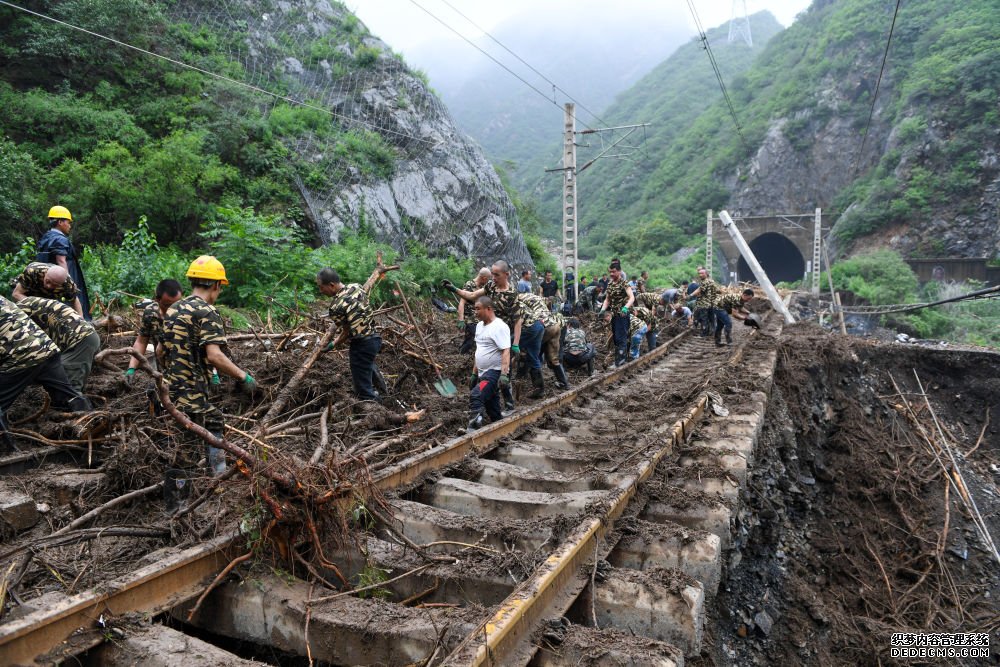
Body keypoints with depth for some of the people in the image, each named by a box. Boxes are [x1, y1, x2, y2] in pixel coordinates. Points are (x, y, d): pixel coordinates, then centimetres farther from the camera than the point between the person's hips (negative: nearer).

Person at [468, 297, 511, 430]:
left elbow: (506, 351, -22)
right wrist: (474, 373, 21)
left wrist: (504, 374, -31)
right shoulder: (479, 326, 13)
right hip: (483, 373, 10)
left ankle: (473, 428, -31)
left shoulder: (499, 327, -15)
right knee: (490, 404, 13)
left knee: (476, 396, -27)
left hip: (495, 372, -10)